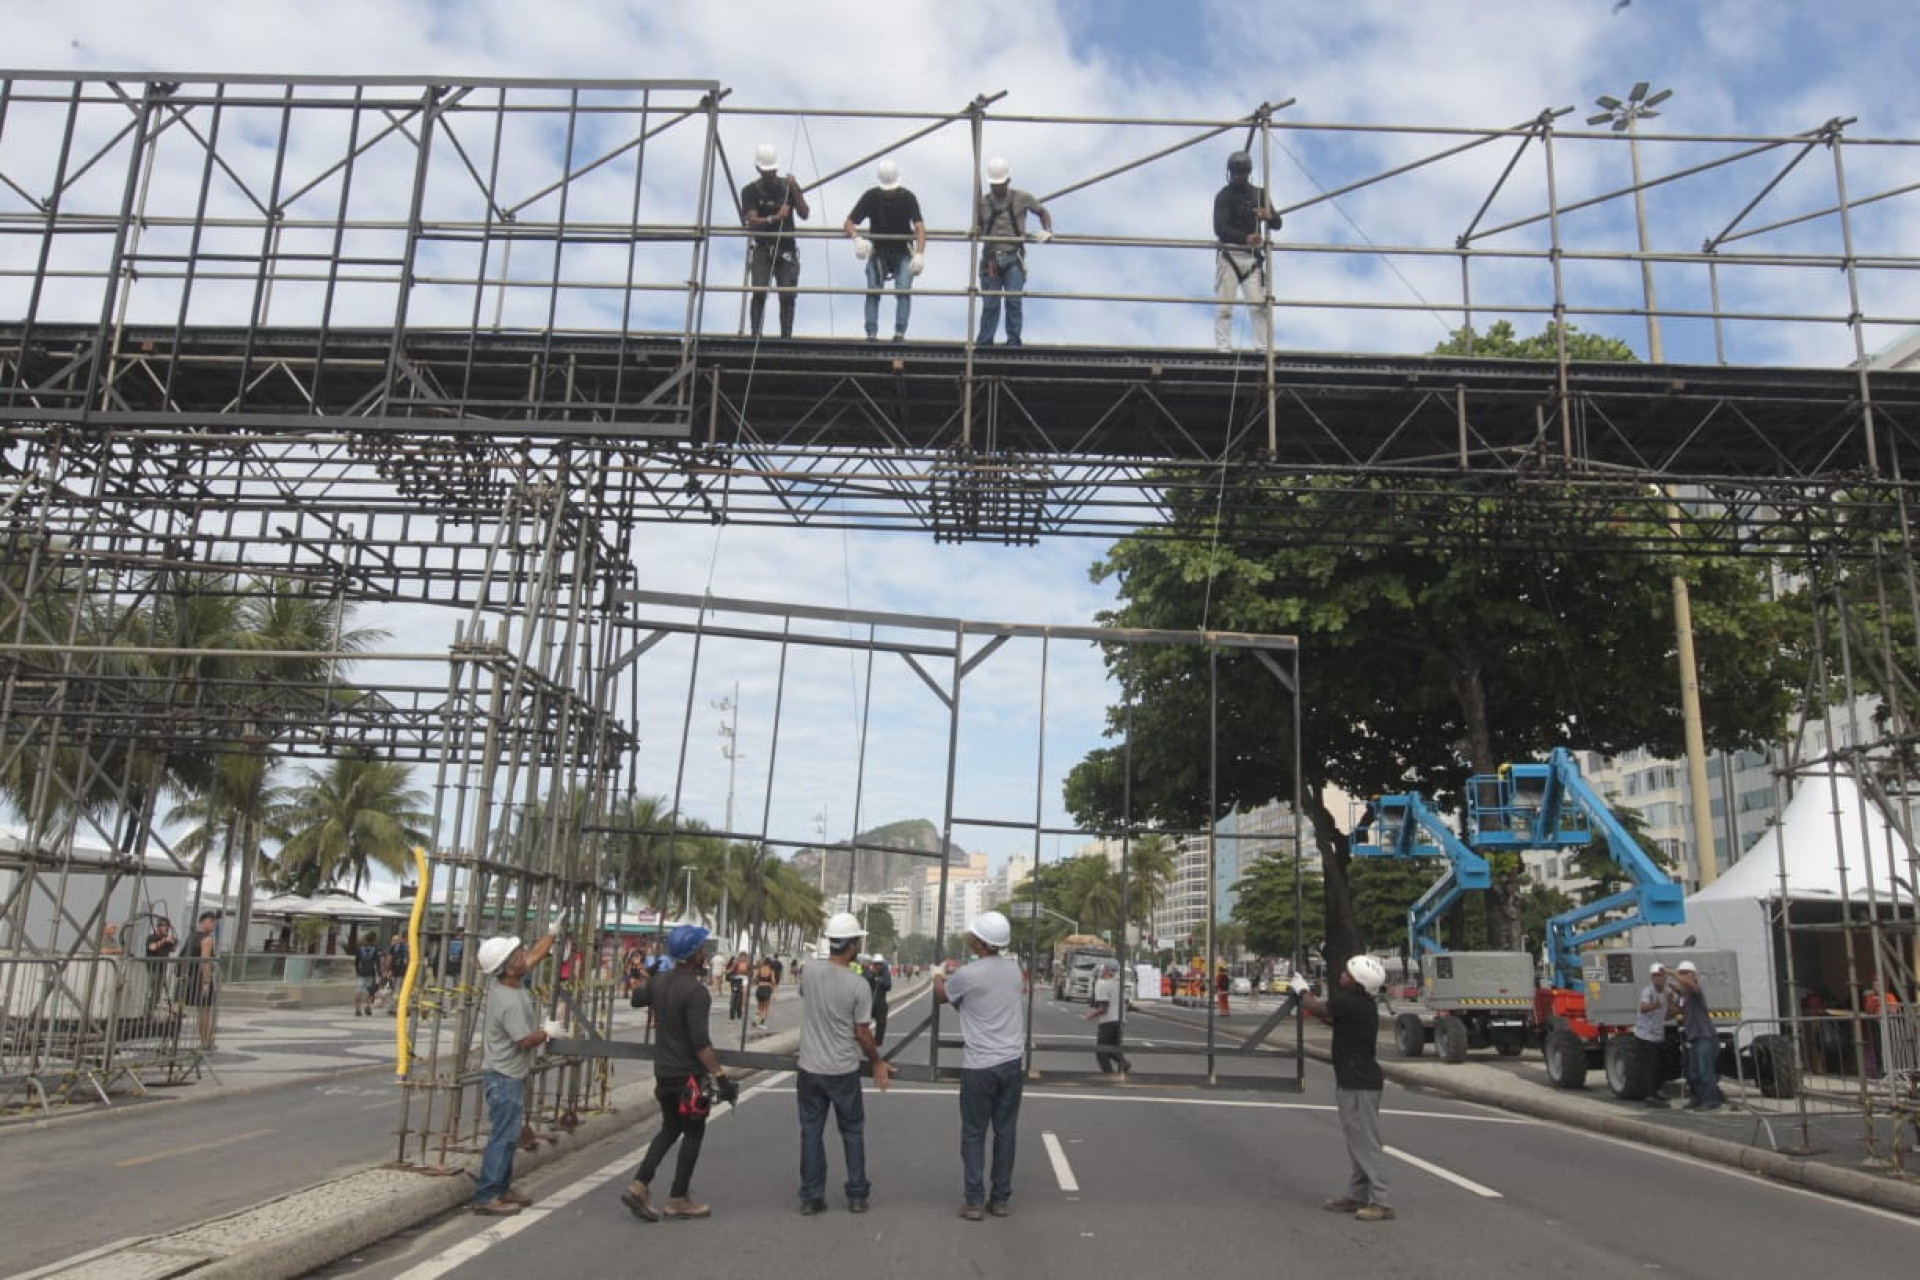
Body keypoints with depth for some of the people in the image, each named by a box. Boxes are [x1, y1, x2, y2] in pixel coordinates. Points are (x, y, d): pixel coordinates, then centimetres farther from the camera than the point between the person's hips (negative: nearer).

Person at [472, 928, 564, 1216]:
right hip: (505, 1077, -10)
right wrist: (548, 1032, -5)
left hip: (509, 1075, 10)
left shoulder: (504, 983, 0)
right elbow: (525, 1040, -21)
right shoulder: (510, 1002, -26)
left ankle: (501, 1189, 25)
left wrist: (554, 930, 14)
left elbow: (535, 955, 13)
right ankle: (486, 1197, -1)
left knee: (509, 1135, 17)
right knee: (503, 1136, -5)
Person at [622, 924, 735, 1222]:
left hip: (663, 1071, 8)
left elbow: (637, 1000, 25)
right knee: (693, 1134, 7)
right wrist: (720, 1076, -24)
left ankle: (639, 1185, 8)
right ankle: (678, 1199, 14)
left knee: (669, 1129, 20)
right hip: (689, 1073, -8)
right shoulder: (696, 991, -22)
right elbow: (700, 1041, -26)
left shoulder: (659, 982, 2)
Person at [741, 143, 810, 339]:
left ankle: (786, 336, -2)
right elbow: (751, 221, -9)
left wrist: (795, 190, -13)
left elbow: (805, 214, -1)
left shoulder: (788, 186, 8)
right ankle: (755, 335, -15)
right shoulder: (750, 191, 2)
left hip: (786, 249, 2)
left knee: (787, 296, -6)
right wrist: (774, 218, -25)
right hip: (762, 248, -2)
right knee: (759, 292, -16)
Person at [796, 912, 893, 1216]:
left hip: (809, 1068, 3)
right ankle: (857, 1195, 21)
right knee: (852, 1131, 14)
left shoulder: (810, 975, -5)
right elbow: (862, 1033, -10)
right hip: (843, 1071, -3)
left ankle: (811, 1198, 14)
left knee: (811, 1132, 11)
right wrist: (877, 1062, 5)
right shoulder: (858, 985, -16)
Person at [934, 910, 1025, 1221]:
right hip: (1011, 1062, 4)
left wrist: (938, 980, 27)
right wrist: (950, 981, 22)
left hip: (979, 1066, -4)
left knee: (973, 1134, 7)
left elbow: (941, 997, 5)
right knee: (1005, 1132, 11)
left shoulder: (967, 975, -15)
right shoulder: (1013, 967, 1)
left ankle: (973, 1201, 8)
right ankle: (1000, 1199, 17)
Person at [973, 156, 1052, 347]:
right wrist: (974, 232, -13)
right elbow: (976, 228, 10)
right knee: (990, 304, 1)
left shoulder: (1022, 199, 6)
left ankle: (1013, 342, -4)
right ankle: (984, 343, 7)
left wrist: (1047, 231, 1)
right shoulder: (982, 202, 10)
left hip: (1013, 258, -1)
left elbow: (1042, 212, 18)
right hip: (991, 259, 1)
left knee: (1013, 300, -11)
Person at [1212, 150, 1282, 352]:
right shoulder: (1224, 196, -1)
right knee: (1224, 307, -5)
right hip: (1230, 256, -3)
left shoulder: (1260, 194, 14)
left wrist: (1269, 216, -11)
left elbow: (1277, 225, 14)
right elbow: (1220, 228, -17)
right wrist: (1245, 237, -32)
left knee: (1259, 305, -4)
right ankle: (1223, 349, -3)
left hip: (1253, 257, 3)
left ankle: (1264, 349, -4)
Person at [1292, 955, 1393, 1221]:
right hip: (1355, 1081, 10)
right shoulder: (1362, 1004, 10)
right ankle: (1357, 1196, 23)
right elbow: (1330, 1017, 21)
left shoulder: (1350, 1002, -20)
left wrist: (1302, 990, 8)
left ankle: (1380, 1203, -5)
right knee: (1358, 1142, 15)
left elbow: (1317, 1009, -11)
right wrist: (1308, 993, 23)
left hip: (1359, 1084, -10)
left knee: (1366, 1143, -7)